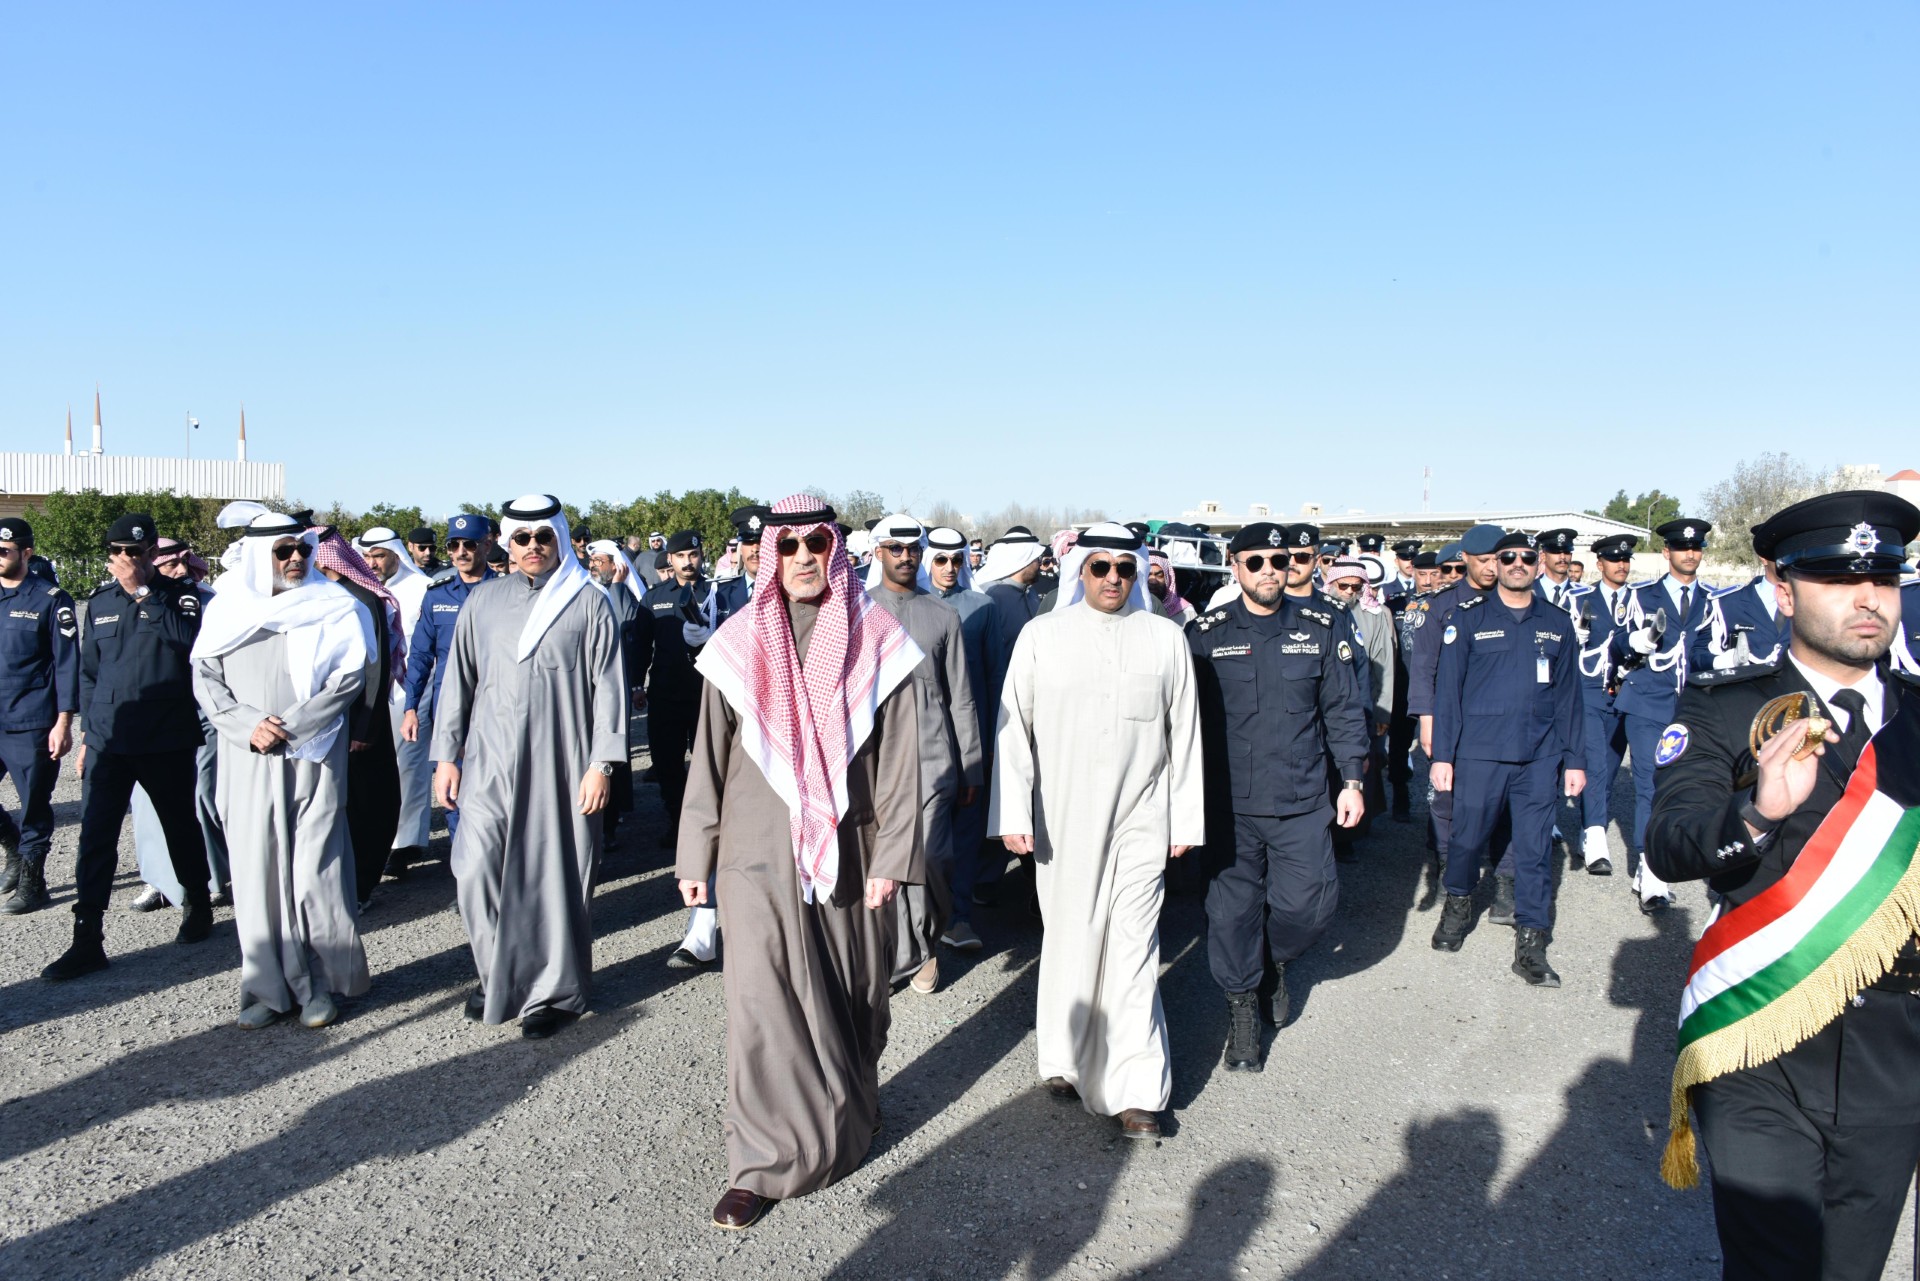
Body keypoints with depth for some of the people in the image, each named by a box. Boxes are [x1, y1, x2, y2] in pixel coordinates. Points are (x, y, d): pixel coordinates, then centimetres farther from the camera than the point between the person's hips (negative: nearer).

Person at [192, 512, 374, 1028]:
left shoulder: (333, 607, 2)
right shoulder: (227, 608, 9)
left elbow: (350, 677, -5)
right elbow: (205, 679, 8)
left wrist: (290, 726, -12)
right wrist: (248, 728, -8)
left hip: (313, 757, -2)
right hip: (247, 761, 3)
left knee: (314, 871, -3)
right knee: (256, 871, 4)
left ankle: (319, 984, 8)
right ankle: (268, 987, 14)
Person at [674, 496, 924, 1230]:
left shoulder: (875, 641, -1)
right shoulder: (740, 645, 0)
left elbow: (898, 757, -2)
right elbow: (709, 757, 5)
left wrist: (890, 857, -6)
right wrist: (694, 858, 6)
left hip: (846, 852, 1)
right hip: (757, 854, 0)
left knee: (853, 995, 13)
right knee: (762, 1002, -4)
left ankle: (850, 1109, 40)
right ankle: (762, 1163, 8)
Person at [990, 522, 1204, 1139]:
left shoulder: (1165, 637, 4)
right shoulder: (1041, 635, 1)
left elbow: (1184, 734, 8)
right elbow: (1012, 727, 0)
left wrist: (1185, 818, 7)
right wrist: (1013, 814, -6)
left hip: (1140, 818, 0)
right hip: (1062, 821, 0)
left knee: (1133, 946, -2)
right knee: (1069, 939, 9)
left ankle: (1136, 1089, 5)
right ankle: (1067, 1059, 27)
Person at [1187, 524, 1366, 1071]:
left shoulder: (1318, 630, 6)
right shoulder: (1206, 634, -1)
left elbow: (1343, 710, 10)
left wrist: (1352, 779, 6)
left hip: (1303, 801, 2)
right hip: (1230, 803, -2)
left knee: (1310, 902, 2)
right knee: (1233, 908, 3)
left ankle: (1276, 962, 34)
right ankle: (1242, 1008, 22)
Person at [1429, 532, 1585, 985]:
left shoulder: (1557, 622, 10)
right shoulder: (1468, 617, 2)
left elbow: (1568, 695, 12)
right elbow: (1447, 688, 0)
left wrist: (1574, 759, 9)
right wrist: (1441, 755, -4)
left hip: (1539, 757, 2)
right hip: (1479, 754, -2)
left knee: (1535, 849, 3)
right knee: (1467, 839, 7)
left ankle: (1531, 943, 12)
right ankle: (1458, 904, 34)